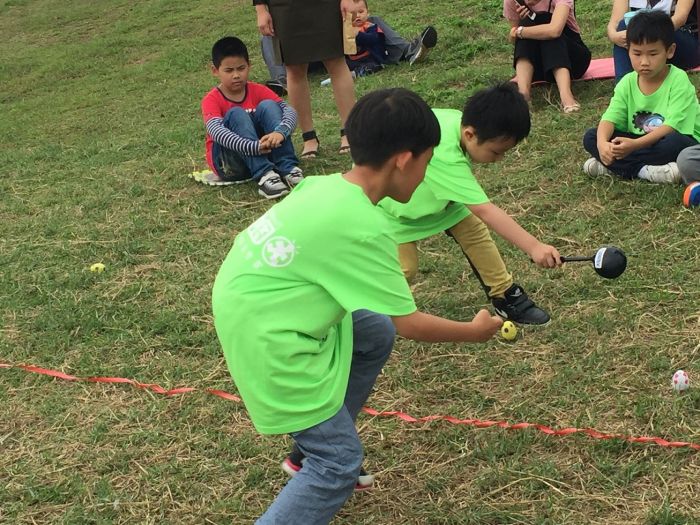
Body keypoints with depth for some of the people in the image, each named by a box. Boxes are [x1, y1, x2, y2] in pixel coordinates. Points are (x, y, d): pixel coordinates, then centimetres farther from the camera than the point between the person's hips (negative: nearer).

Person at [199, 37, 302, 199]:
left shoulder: (258, 91, 1)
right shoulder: (211, 100, -9)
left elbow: (289, 111, -14)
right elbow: (216, 131, -29)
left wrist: (280, 132, -38)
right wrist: (254, 147, -45)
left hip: (263, 152, 3)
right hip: (228, 162, -3)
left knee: (268, 106, -17)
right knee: (236, 114, -27)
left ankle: (288, 169, -31)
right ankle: (264, 175, -41)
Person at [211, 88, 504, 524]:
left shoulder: (326, 186, 0)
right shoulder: (364, 228, -23)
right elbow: (410, 324, -13)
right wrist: (474, 331, 4)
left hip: (248, 300, 9)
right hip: (263, 336, -9)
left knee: (376, 335, 21)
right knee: (341, 460, 1)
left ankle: (317, 447, 33)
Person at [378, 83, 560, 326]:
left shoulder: (460, 120, -23)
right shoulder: (443, 156, -46)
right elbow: (484, 210, -49)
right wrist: (534, 247, -51)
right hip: (393, 202, -7)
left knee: (475, 231, -4)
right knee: (405, 268, -14)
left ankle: (505, 297, 9)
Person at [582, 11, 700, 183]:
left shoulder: (678, 80, -17)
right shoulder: (627, 83, -3)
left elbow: (672, 127, -26)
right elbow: (610, 118, -13)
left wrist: (635, 144, -40)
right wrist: (602, 143, -37)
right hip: (638, 142, 5)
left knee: (676, 142, -39)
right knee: (591, 137, -13)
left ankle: (615, 167, -26)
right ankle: (644, 170, -27)